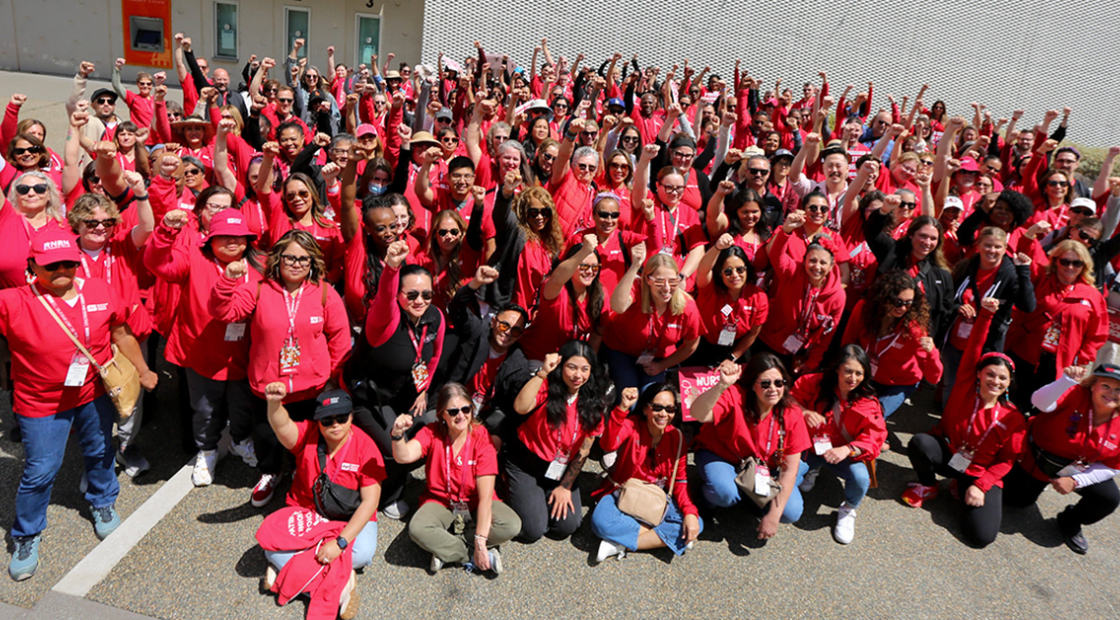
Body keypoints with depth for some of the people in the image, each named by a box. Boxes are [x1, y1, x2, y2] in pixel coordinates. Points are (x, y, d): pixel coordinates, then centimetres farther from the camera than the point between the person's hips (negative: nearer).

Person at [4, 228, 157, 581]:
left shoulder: (100, 292, -7)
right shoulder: (14, 303, -19)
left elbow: (120, 332, 6)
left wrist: (142, 370, 13)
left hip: (95, 394, 4)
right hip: (41, 403, -3)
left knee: (100, 453, 23)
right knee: (40, 471, 6)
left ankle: (103, 503, 51)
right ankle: (26, 537, 31)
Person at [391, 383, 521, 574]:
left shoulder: (481, 437, -16)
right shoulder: (431, 433, -9)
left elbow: (485, 495, -21)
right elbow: (404, 456, -28)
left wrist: (480, 541, -26)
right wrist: (398, 435, -50)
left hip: (475, 505, 0)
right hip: (441, 502, 1)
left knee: (511, 525, -29)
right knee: (417, 529, -32)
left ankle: (446, 549, -16)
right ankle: (478, 557, -17)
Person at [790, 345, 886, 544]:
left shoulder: (869, 403, -14)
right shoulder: (816, 383, -13)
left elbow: (874, 438, -19)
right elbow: (791, 397, -1)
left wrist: (847, 449, -38)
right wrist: (805, 412, -24)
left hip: (845, 454, -1)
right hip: (813, 445, 1)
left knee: (860, 477, -33)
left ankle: (848, 511, 4)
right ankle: (811, 470, 19)